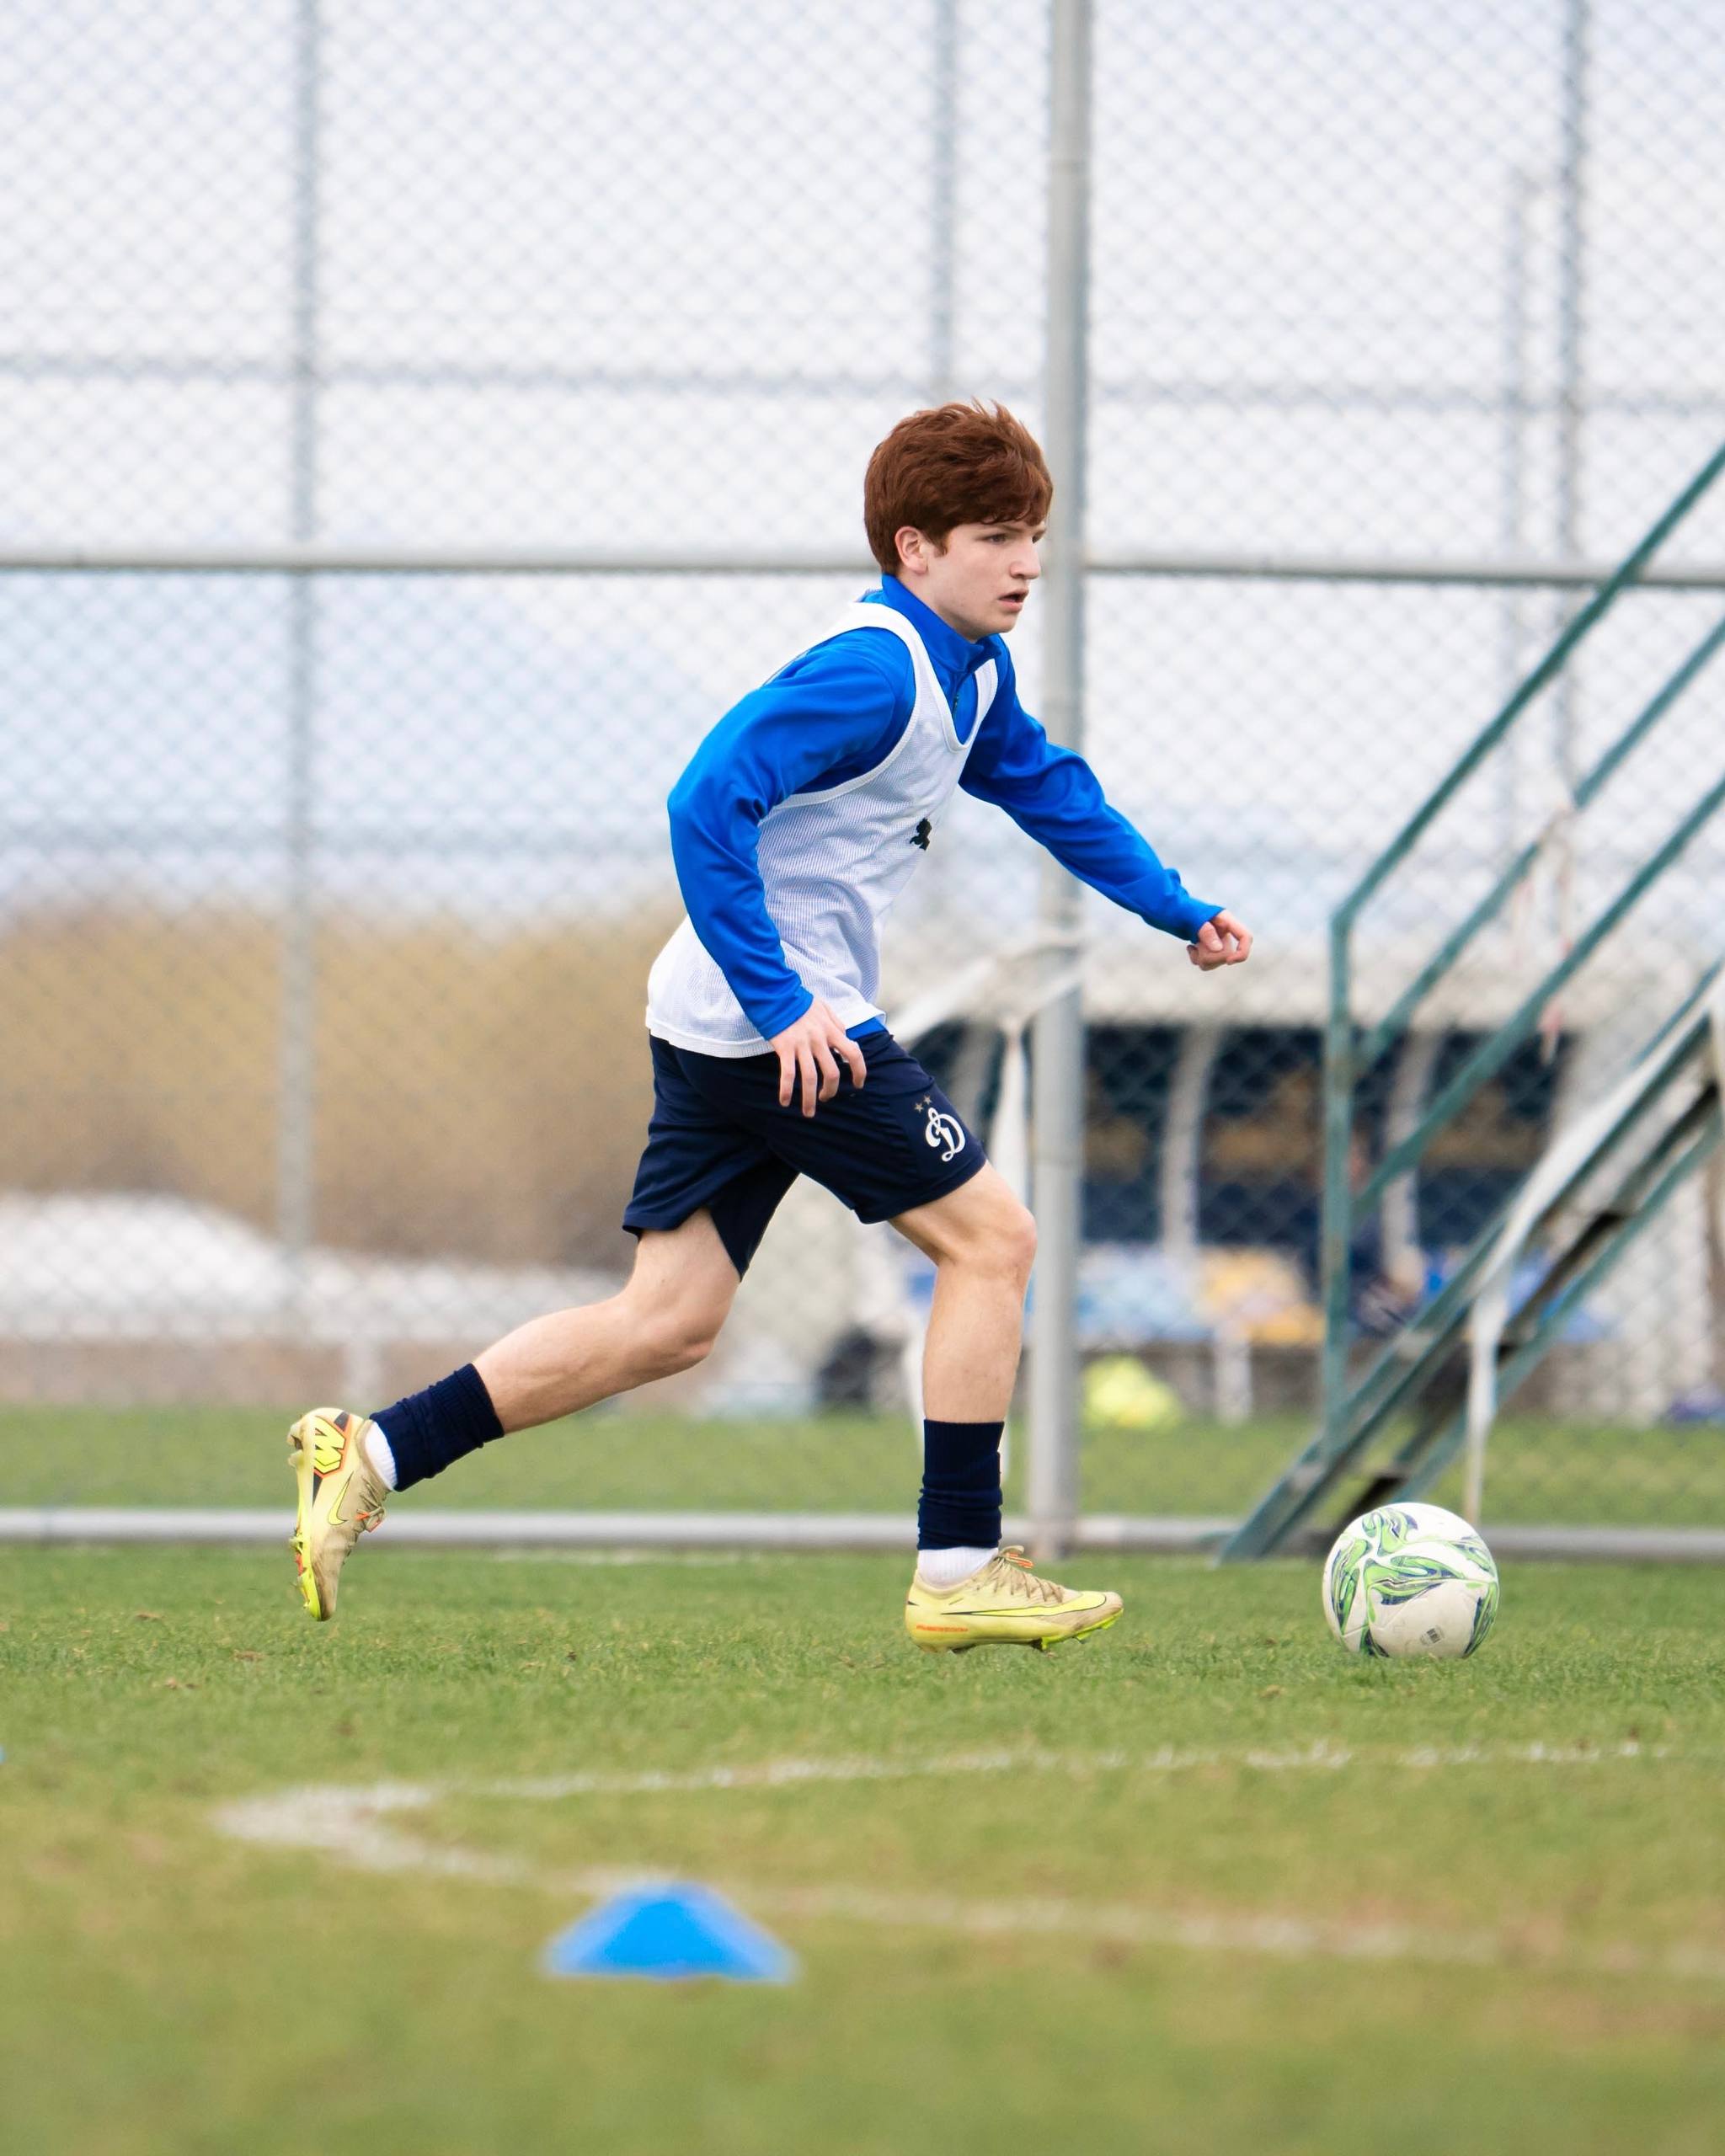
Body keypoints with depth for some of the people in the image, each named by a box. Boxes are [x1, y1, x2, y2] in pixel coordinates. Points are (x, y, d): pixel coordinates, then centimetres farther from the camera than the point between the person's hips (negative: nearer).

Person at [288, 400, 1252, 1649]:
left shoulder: (971, 673, 13)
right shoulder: (873, 672, -18)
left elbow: (1048, 788, 32)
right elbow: (708, 806, -24)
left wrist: (1181, 912, 31)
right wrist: (779, 1004, -26)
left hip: (714, 1027, 10)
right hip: (791, 1023, -10)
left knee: (669, 1323, 7)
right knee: (990, 1239, -4)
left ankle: (375, 1454, 4)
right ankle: (960, 1572, -1)